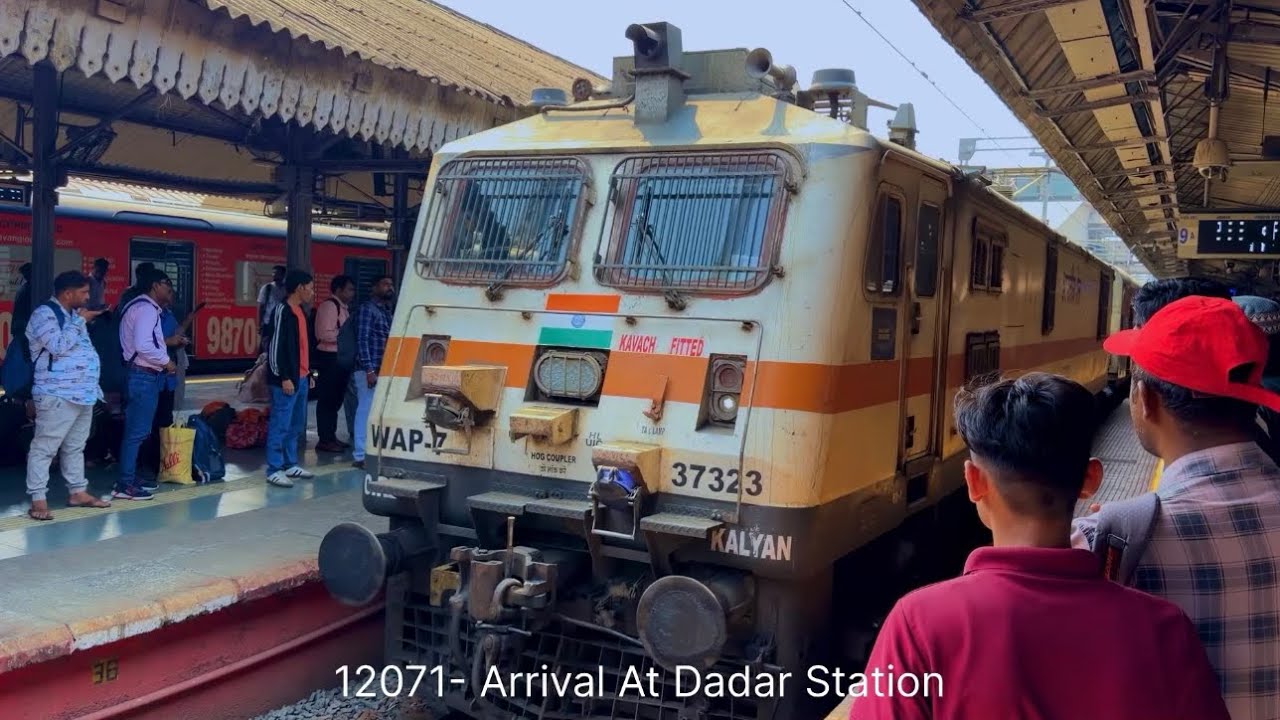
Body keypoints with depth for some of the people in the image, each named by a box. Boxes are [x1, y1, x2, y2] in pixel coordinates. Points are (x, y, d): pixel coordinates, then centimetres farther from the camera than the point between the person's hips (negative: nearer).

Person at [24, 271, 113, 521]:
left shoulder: (73, 314, 18)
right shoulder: (44, 314, -10)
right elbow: (59, 346, -22)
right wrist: (80, 322, -12)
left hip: (83, 393, 9)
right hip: (58, 395, -9)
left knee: (75, 446, 15)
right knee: (44, 447, -6)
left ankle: (78, 492, 23)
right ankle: (38, 499, -6)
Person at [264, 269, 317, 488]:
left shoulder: (299, 312, 16)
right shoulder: (283, 311, -13)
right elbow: (275, 346, -17)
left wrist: (309, 374, 20)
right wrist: (284, 378, -19)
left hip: (301, 378, 10)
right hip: (286, 379, -10)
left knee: (296, 424, 14)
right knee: (280, 424, -6)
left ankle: (290, 464, 23)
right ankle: (274, 470, -2)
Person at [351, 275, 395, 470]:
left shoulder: (387, 310, 18)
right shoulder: (367, 309, -6)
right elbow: (362, 341, -13)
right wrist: (369, 369, -19)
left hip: (383, 371, 8)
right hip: (370, 370, -8)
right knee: (366, 411, -6)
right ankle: (361, 455, -2)